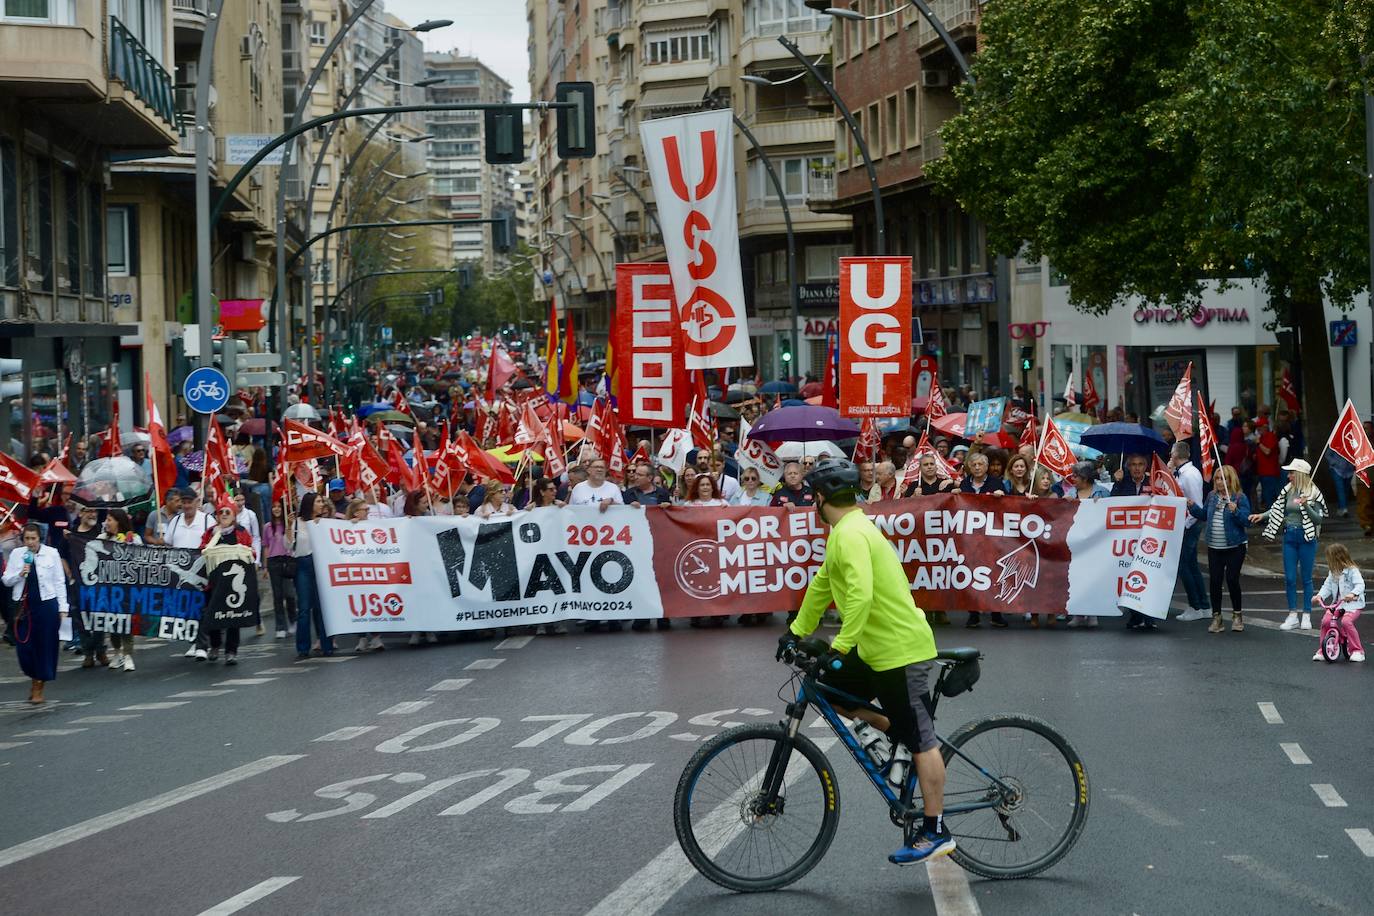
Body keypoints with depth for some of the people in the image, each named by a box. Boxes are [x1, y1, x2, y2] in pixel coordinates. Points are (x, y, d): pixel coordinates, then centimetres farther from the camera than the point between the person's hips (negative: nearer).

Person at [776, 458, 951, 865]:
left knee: (920, 740, -5)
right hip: (878, 648, 10)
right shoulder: (847, 531, 15)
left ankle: (936, 832, -2)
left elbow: (861, 595, -31)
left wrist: (840, 645, -33)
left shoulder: (851, 534, -18)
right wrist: (797, 632, 29)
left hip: (901, 650, -10)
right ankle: (890, 730, 19)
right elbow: (822, 585, 26)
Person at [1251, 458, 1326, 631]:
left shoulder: (1313, 494, -10)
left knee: (1306, 578, 4)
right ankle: (1293, 616, 12)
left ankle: (1306, 616, 12)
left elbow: (1319, 519, -10)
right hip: (1289, 536, 5)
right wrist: (1262, 515, -3)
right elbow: (1277, 509, 12)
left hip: (1306, 537, -5)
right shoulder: (1288, 491, 4)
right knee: (1289, 578, 4)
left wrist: (1306, 505, -23)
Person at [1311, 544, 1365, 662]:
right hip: (1337, 603, 6)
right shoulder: (1333, 572, 11)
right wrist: (1319, 596, -10)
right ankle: (1322, 651, 0)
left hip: (1353, 604, -6)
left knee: (1346, 621, -30)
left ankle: (1357, 651, -18)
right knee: (1325, 620, -14)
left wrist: (1353, 594, -43)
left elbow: (1360, 585, -23)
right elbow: (1327, 586, 8)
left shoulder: (1352, 571, -12)